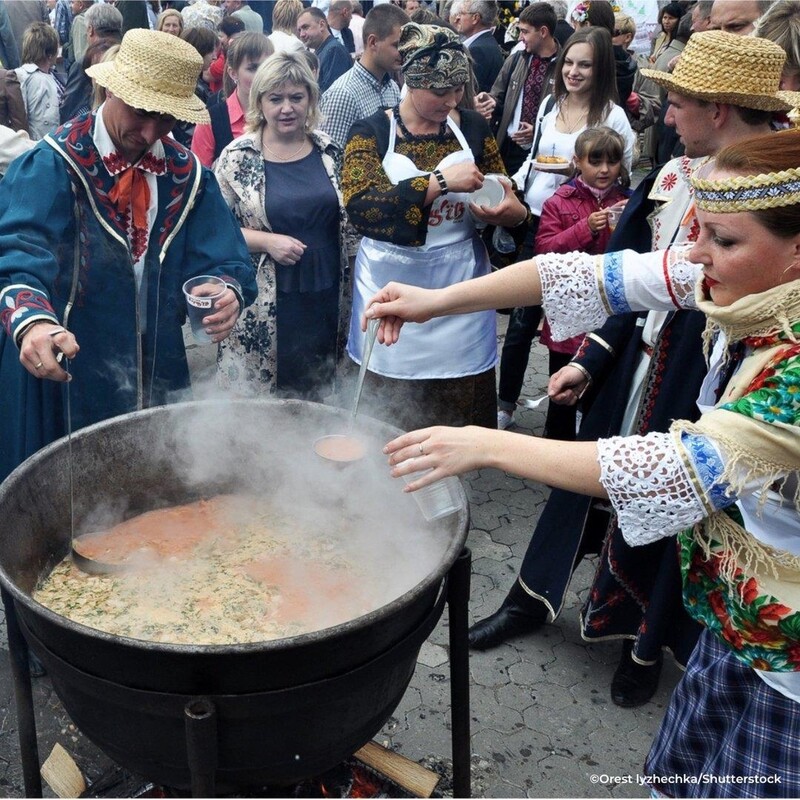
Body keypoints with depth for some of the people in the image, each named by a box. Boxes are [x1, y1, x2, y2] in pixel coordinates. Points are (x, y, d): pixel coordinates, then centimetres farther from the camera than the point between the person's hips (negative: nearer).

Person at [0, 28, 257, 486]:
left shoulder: (187, 174, 2)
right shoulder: (54, 165, -14)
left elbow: (221, 258, -4)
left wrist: (229, 293, -28)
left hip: (160, 375, 5)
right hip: (64, 371, -4)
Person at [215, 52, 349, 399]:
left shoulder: (328, 150, 5)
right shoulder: (238, 157, -4)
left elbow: (347, 216, 13)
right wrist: (266, 241, -17)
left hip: (325, 298, 3)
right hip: (263, 304, -3)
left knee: (315, 396, 14)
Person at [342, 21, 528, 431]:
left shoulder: (473, 127, 5)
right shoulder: (370, 132, -4)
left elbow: (505, 200, 11)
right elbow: (360, 206, -20)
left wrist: (514, 212, -14)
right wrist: (440, 181, -26)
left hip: (460, 282, 2)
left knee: (463, 406, 7)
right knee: (391, 417, 8)